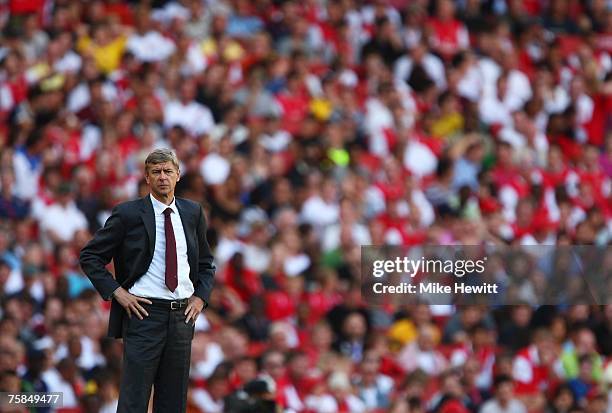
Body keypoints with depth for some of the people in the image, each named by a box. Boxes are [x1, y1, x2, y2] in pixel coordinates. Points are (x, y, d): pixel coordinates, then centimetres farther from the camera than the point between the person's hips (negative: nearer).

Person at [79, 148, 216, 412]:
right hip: (144, 313, -4)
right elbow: (89, 256, 1)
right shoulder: (128, 214, -2)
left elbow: (206, 262, 23)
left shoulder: (193, 213, 11)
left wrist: (200, 297, 7)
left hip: (182, 314, 4)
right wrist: (117, 292, -9)